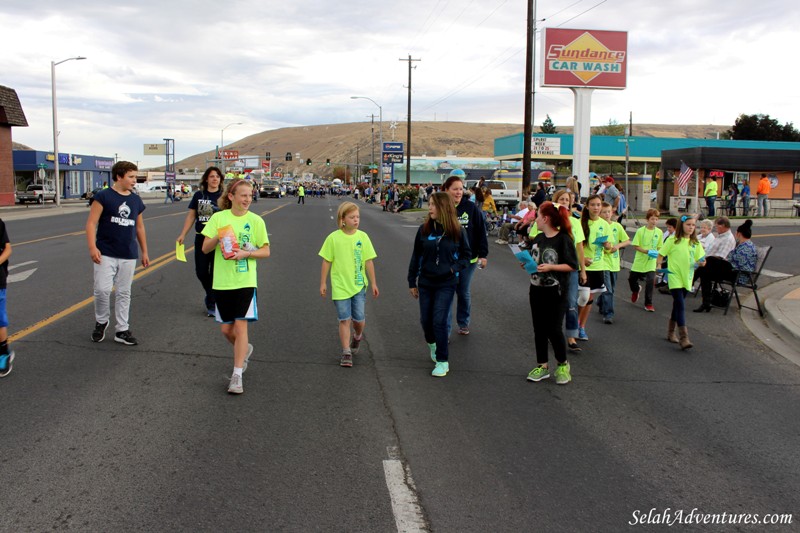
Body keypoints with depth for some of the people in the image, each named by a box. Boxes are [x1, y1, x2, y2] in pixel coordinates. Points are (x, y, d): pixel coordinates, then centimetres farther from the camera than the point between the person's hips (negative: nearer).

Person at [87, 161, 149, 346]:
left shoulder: (136, 200, 10)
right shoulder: (103, 197, -5)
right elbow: (91, 223, -8)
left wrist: (144, 251, 18)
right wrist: (92, 247, -18)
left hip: (129, 256, 4)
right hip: (106, 254, -4)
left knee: (124, 293, 8)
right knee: (102, 290, -9)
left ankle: (122, 330, 16)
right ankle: (101, 321, 17)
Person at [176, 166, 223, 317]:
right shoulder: (199, 195, 6)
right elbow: (191, 216, 10)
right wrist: (183, 234, 6)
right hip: (201, 238, 3)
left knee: (215, 272, 0)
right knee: (201, 271, 4)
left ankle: (212, 304, 12)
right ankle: (211, 295, 30)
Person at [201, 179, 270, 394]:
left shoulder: (255, 220, -2)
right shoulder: (218, 218, 1)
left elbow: (266, 251, 1)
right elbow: (205, 249, 1)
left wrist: (246, 253, -16)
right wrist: (218, 237, -18)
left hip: (245, 281, -2)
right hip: (222, 281, 2)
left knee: (240, 326, -8)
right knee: (226, 329, 10)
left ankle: (237, 375, -2)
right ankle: (244, 350, 41)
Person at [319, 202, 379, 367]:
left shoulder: (362, 237, -1)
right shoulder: (333, 238, -6)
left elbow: (369, 261, 4)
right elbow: (327, 261, 1)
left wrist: (373, 283, 5)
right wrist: (323, 283, 2)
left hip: (359, 285, 1)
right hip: (340, 286, -1)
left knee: (359, 319, 3)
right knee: (344, 320, -1)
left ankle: (357, 336, 36)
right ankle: (346, 352, 7)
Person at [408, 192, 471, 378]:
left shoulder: (458, 231, -9)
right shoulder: (424, 229, -4)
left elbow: (466, 256, 2)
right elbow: (416, 256, 4)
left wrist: (454, 268, -15)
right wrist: (412, 282, 7)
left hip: (446, 284, -3)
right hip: (425, 282, 3)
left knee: (439, 321, -7)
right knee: (425, 319, 11)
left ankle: (443, 361, 6)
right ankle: (432, 343, 43)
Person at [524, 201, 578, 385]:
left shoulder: (563, 239, -12)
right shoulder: (538, 238, 8)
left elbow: (572, 266, -14)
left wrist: (551, 267, -21)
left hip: (556, 293, -7)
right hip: (537, 290, 7)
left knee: (554, 329, -3)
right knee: (539, 329, 9)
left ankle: (563, 365, 17)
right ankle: (542, 366, 20)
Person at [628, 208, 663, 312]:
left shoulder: (659, 232, -2)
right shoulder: (640, 231, -8)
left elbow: (659, 247, 7)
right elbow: (635, 246, -8)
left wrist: (657, 253, -14)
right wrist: (647, 251, -20)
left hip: (651, 262, 0)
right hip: (639, 261, 0)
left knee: (650, 281, -11)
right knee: (632, 279, 11)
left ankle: (648, 304, 3)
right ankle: (636, 290, 48)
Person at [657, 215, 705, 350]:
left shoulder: (695, 243, 8)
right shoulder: (673, 240, -5)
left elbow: (699, 260, 10)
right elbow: (661, 254, -2)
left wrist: (700, 262, -12)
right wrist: (659, 266, -19)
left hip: (687, 278, 5)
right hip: (675, 278, -5)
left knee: (677, 305, 16)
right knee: (680, 306, -13)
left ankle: (671, 332, 31)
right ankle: (683, 338, -17)